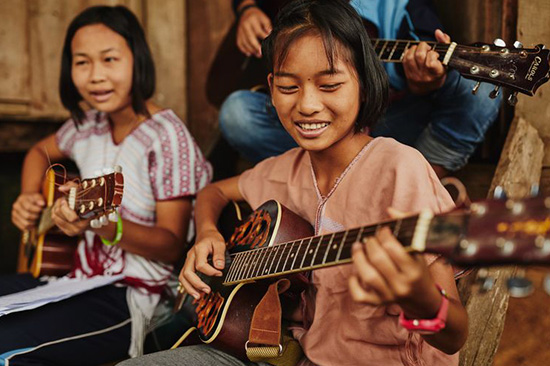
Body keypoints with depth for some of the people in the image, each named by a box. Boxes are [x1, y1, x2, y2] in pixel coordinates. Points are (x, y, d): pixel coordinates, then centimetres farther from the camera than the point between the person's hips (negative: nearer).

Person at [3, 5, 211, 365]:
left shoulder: (166, 137, -16)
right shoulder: (91, 123, 5)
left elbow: (172, 244, -15)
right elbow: (42, 151, 27)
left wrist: (103, 224, -32)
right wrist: (29, 198, 7)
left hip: (131, 300, -7)